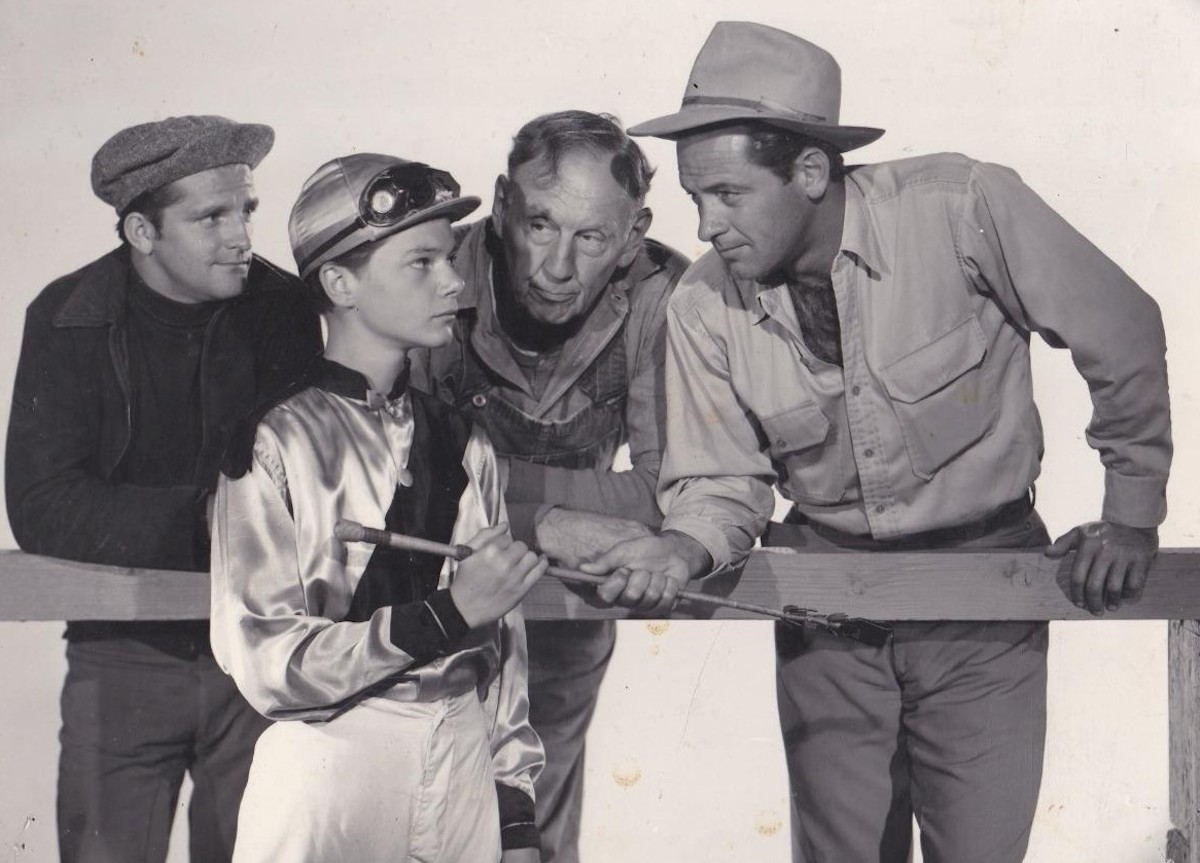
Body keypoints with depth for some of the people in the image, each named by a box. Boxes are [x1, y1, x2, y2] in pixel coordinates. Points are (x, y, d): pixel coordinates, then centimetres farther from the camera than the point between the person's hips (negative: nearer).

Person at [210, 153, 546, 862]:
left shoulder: (464, 444, 8)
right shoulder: (277, 443, -8)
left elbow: (502, 643, 11)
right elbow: (263, 663, -15)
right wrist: (446, 614, -19)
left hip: (466, 770, 4)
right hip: (327, 772, -4)